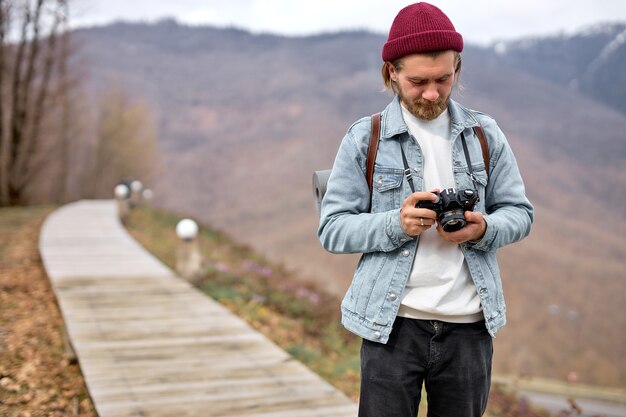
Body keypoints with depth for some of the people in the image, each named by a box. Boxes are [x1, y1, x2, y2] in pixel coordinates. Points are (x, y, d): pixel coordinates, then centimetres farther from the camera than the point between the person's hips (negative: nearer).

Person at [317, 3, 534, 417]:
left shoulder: (485, 134, 6)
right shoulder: (365, 138, -2)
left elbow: (519, 212, 10)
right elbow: (332, 228, -3)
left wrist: (483, 229, -12)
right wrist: (396, 224, -20)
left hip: (469, 324, 3)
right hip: (392, 323, -2)